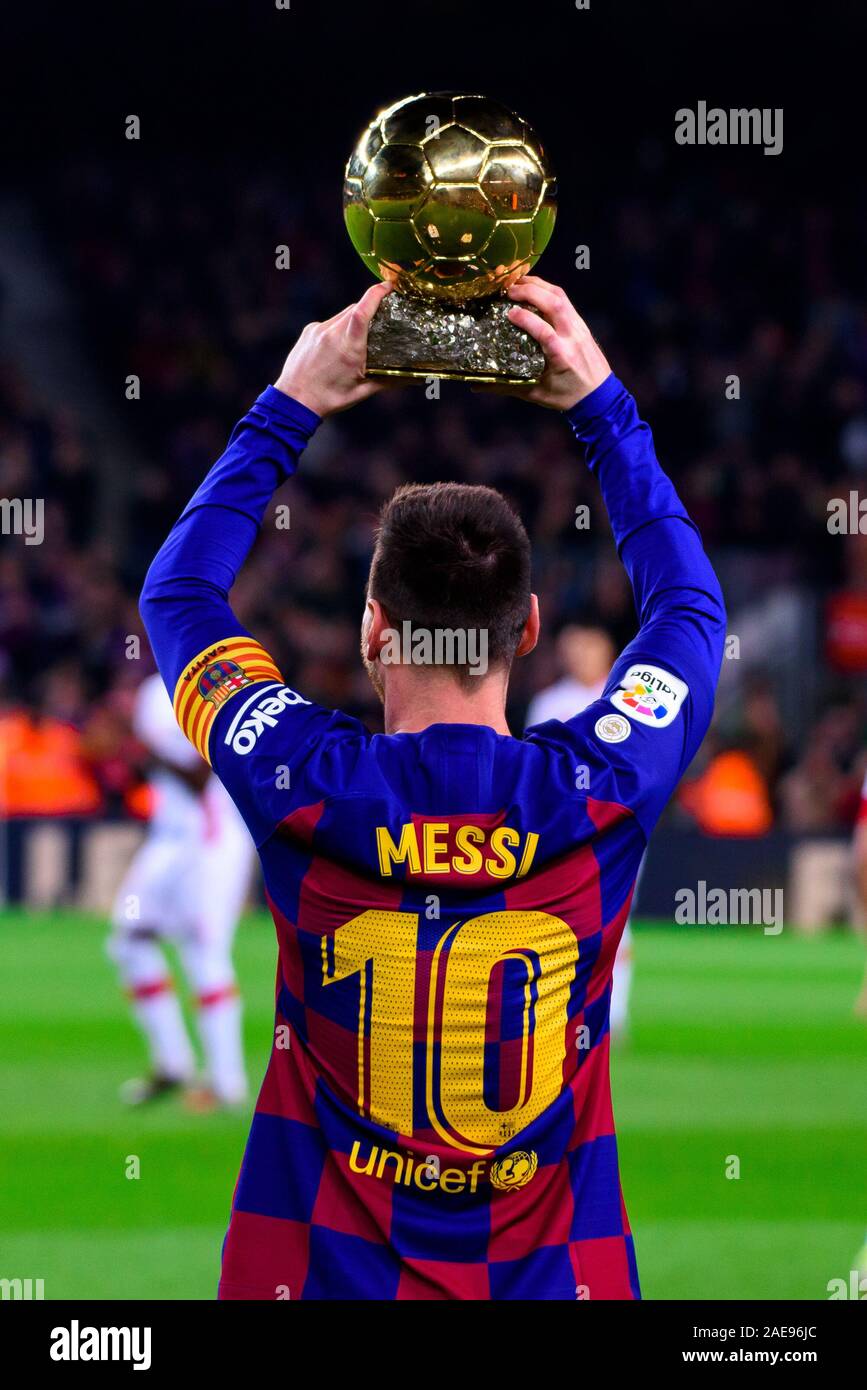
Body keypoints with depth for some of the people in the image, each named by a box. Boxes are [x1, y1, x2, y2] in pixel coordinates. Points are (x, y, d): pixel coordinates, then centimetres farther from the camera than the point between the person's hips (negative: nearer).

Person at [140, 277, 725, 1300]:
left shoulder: (307, 792, -16)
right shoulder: (599, 794, -14)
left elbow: (178, 590, 4)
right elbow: (688, 603, 8)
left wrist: (291, 407, 6)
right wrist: (601, 404, 10)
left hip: (329, 1267, 0)